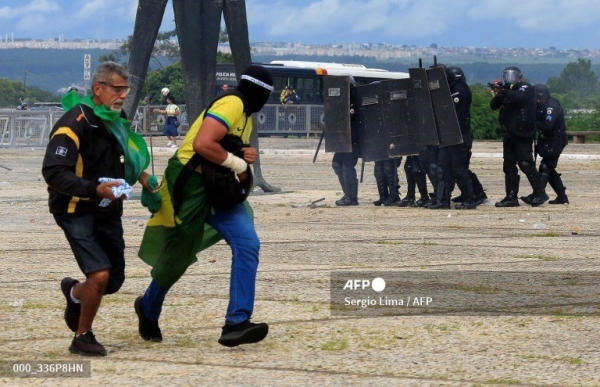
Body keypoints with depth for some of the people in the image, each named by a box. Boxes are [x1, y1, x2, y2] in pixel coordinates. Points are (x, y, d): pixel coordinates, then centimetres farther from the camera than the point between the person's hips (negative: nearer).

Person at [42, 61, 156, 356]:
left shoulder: (115, 120, 8)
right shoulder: (76, 122, -19)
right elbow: (53, 172, -27)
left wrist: (139, 174, 14)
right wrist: (95, 189, -36)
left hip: (108, 212, 8)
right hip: (76, 211, -8)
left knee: (114, 280, 10)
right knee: (100, 274, -20)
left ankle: (74, 292, 44)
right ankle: (82, 338, 1)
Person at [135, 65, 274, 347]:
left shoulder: (245, 114, 16)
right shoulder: (231, 106, -16)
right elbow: (202, 145, -30)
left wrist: (246, 156, 2)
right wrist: (236, 163, -18)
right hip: (190, 187, -9)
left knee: (247, 244, -13)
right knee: (176, 258, 7)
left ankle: (236, 324, -18)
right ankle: (148, 310, 36)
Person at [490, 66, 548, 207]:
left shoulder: (526, 88, -2)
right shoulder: (507, 91, 17)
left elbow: (519, 97, -25)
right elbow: (494, 106, 8)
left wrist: (503, 92, -38)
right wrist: (498, 94, -12)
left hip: (523, 133, -7)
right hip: (510, 133, 7)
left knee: (525, 163, -14)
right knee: (509, 165, 4)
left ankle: (539, 193, -8)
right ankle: (511, 197, 7)